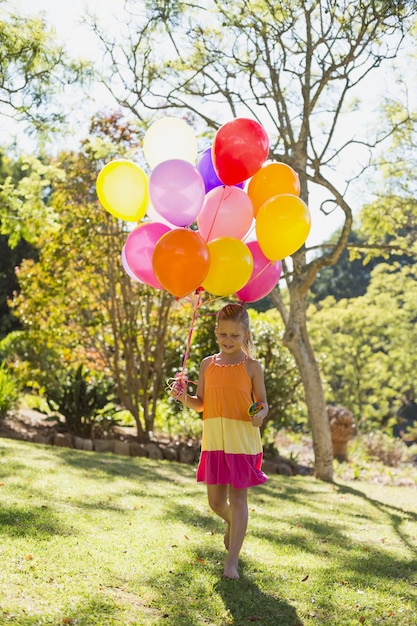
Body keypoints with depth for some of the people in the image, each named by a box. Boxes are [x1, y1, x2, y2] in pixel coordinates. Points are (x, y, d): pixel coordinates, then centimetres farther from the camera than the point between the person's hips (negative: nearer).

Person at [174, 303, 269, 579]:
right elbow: (202, 403, 11)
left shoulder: (252, 367, -2)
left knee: (237, 498, -1)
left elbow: (262, 403, 1)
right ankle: (233, 524, 45)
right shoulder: (208, 364, 7)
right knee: (216, 501, 11)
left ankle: (232, 561, 4)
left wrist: (260, 416, -21)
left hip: (242, 441, -4)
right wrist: (186, 399, -9)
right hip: (214, 440, 4)